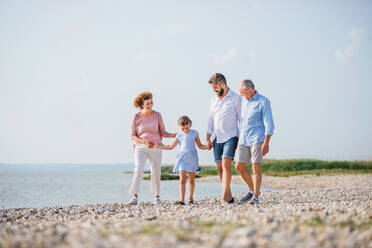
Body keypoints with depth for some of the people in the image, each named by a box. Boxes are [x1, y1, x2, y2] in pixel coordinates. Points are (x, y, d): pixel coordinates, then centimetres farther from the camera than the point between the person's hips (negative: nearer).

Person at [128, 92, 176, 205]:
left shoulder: (157, 115, 5)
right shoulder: (137, 117, 1)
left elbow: (162, 132, 9)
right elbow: (133, 135, 2)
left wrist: (174, 135, -8)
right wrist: (144, 142, -15)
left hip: (155, 147, 2)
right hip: (140, 147, -1)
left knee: (156, 171, 2)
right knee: (138, 170, -16)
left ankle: (157, 196, 14)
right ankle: (135, 197, -18)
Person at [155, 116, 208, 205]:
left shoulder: (194, 133, 7)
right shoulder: (179, 136, 8)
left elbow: (200, 145, 12)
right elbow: (171, 147, 17)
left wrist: (208, 147, -7)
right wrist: (158, 146, 13)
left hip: (192, 158, 0)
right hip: (182, 158, 0)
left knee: (191, 180, 8)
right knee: (182, 180, -10)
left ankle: (191, 198, 24)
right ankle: (182, 200, -17)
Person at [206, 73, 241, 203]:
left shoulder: (236, 98, -2)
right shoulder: (213, 100, 14)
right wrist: (208, 138, 10)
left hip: (231, 136, -5)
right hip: (217, 138, 6)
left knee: (226, 164, -18)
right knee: (220, 167, 1)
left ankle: (224, 196, -21)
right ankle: (229, 196, 9)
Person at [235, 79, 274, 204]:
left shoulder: (263, 102, -8)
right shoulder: (244, 101, 13)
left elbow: (269, 124, -12)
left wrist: (266, 143, -18)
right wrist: (239, 137, 22)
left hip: (257, 139, -7)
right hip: (244, 139, 7)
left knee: (256, 167, -11)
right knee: (239, 166, 5)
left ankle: (255, 197, -5)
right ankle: (252, 190, 22)